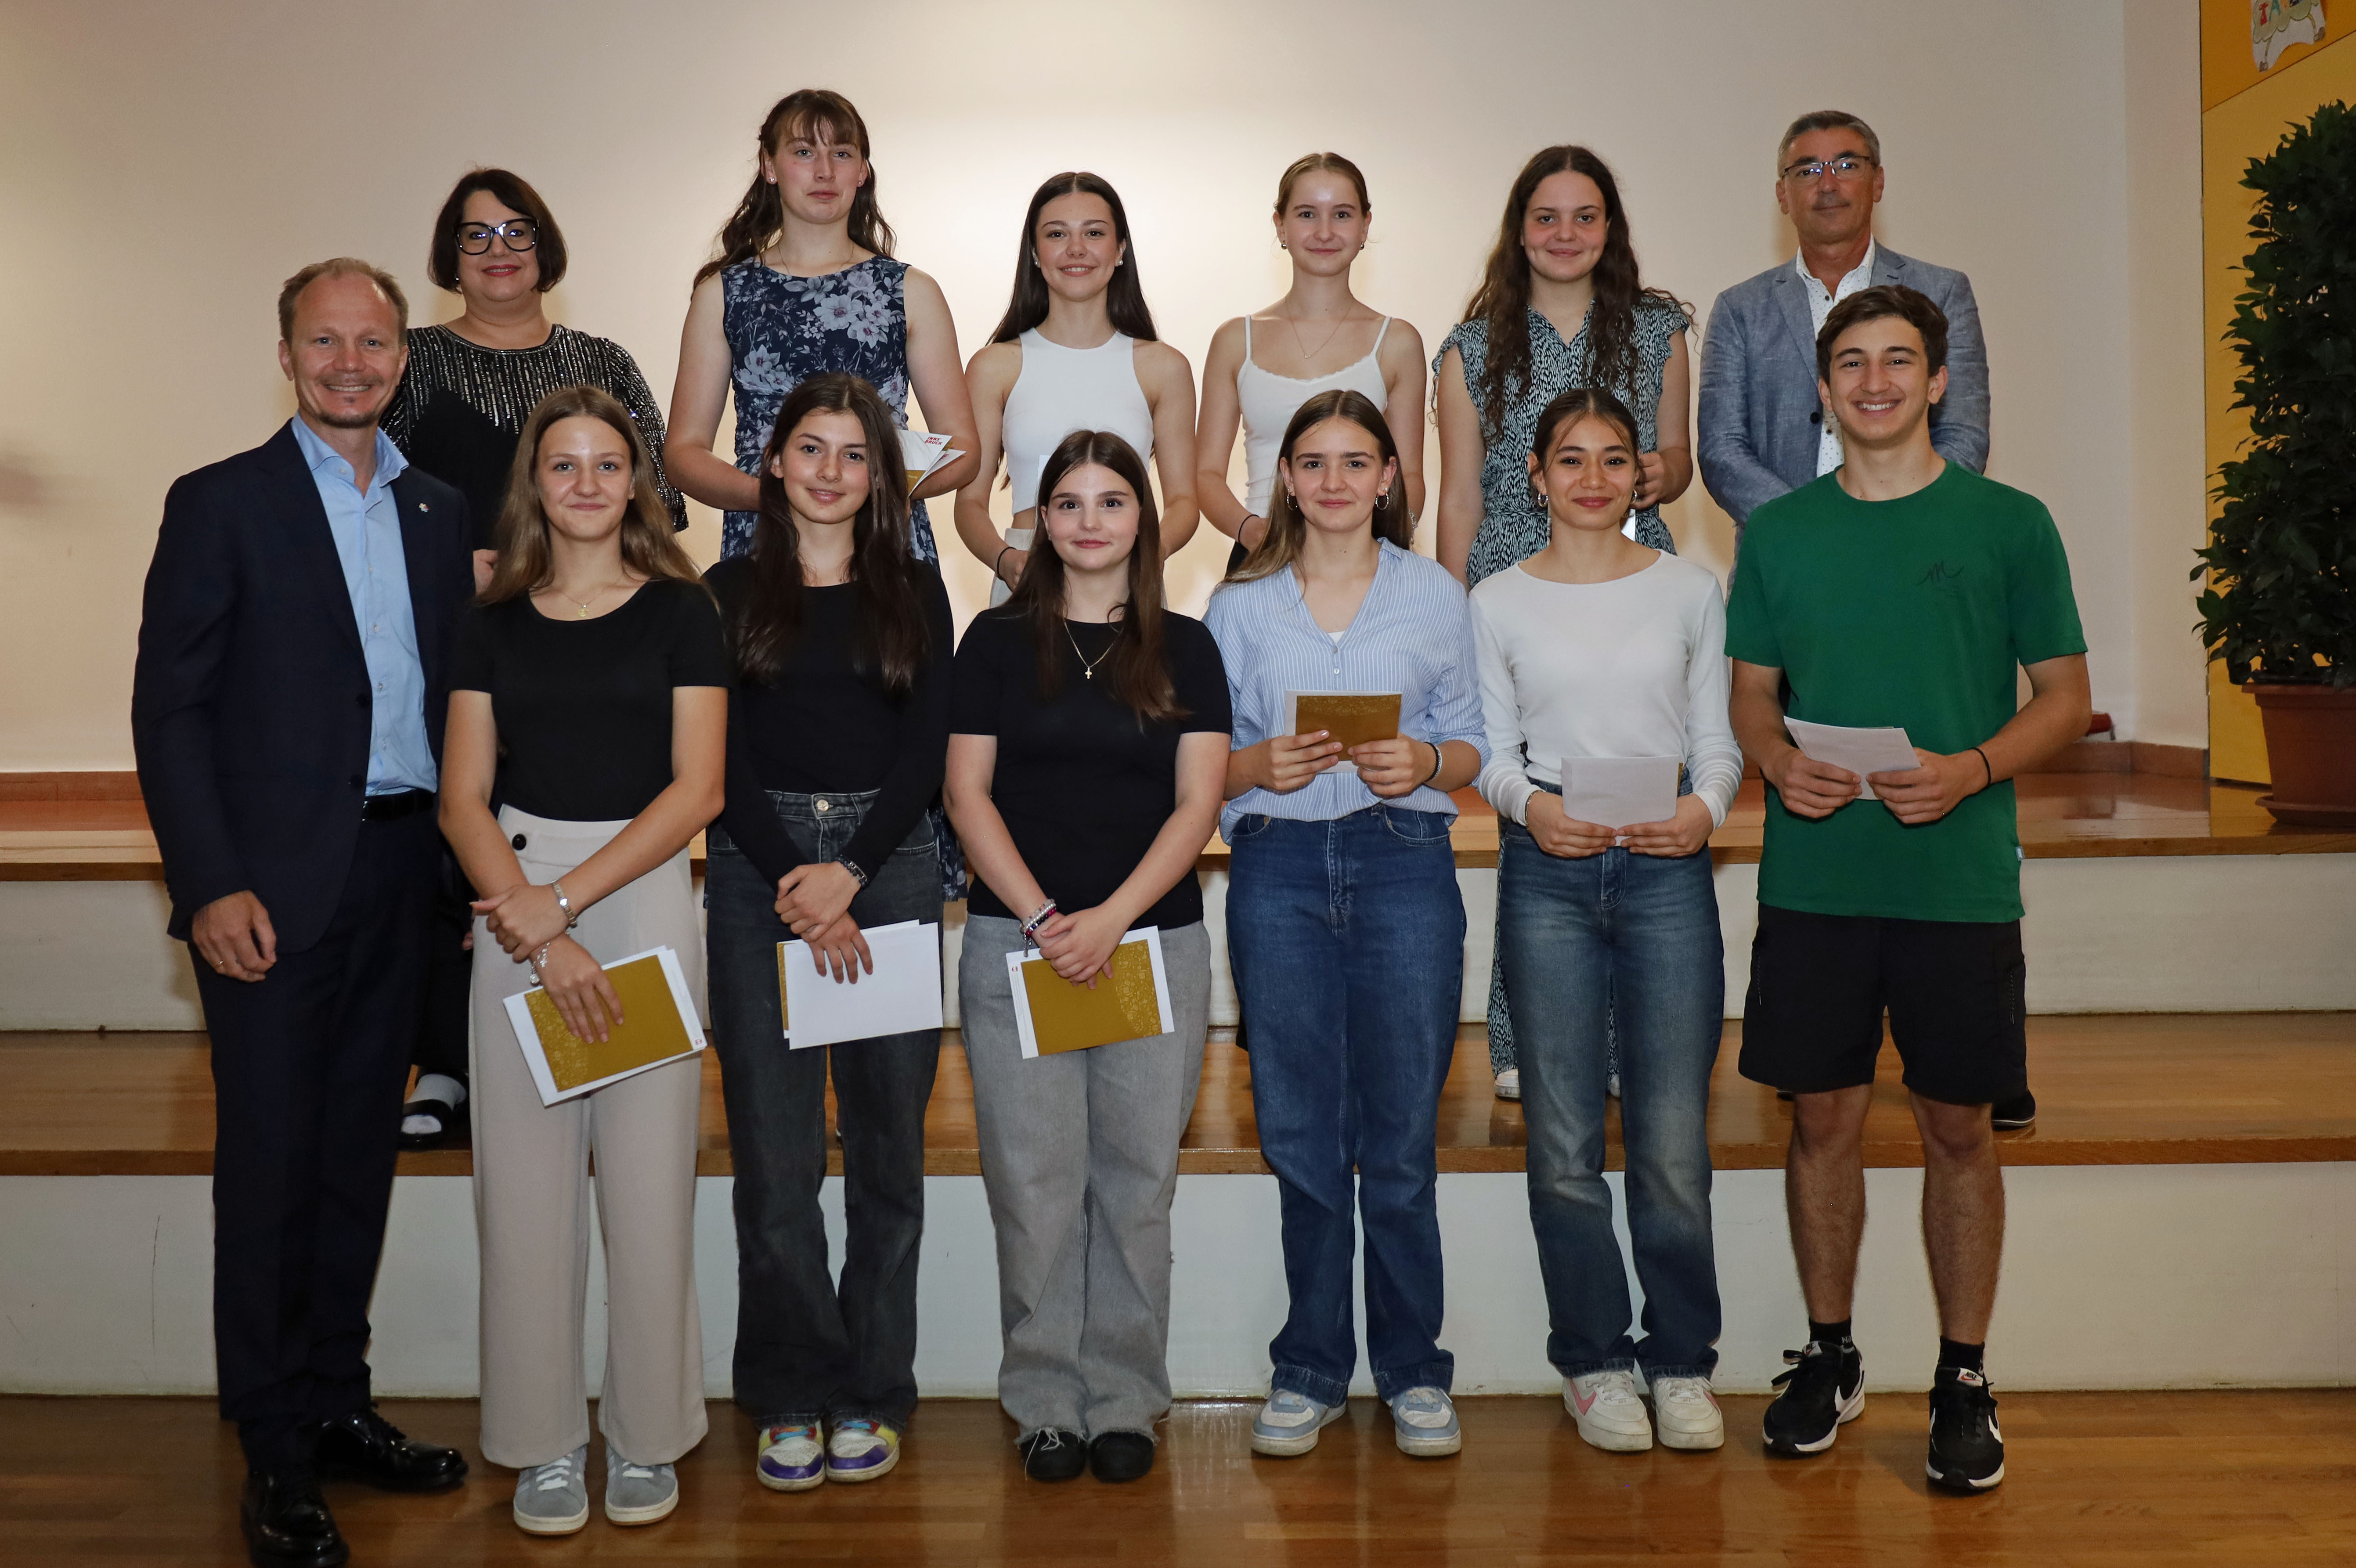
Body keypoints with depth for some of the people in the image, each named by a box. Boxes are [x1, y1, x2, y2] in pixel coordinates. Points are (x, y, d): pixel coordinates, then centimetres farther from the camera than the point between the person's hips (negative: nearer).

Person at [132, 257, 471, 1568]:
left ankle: (338, 1405, 26)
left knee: (360, 1154, 13)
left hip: (403, 873, 5)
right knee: (272, 1162, 1)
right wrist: (211, 887, -13)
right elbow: (170, 709, -5)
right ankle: (279, 1458, 13)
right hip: (274, 889, -4)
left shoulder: (441, 510, 12)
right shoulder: (222, 503, -1)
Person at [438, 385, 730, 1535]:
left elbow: (696, 789, -5)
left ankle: (646, 1435, 17)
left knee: (648, 1180, 1)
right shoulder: (494, 623, 9)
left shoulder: (680, 612, 3)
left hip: (645, 895, -2)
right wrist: (533, 929, -12)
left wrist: (562, 900, -13)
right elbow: (463, 800, 2)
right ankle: (545, 1438, 19)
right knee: (525, 1181, 4)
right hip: (514, 905, 2)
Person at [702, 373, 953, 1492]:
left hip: (889, 863, 1)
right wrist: (793, 883, -11)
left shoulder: (916, 594, 11)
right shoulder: (730, 592, 9)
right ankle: (790, 1397, 12)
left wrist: (847, 873, -10)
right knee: (774, 1149, 0)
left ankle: (870, 1393, 15)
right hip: (757, 868, 0)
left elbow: (926, 751, 3)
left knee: (888, 1140, 3)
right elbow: (722, 756, 1)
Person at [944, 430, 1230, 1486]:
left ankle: (1124, 1399, 18)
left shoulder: (1184, 648, 8)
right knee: (1033, 1181, 1)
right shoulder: (999, 639, 7)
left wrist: (1109, 919, -12)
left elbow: (1196, 804, 1)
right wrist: (1044, 918, -11)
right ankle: (1046, 1401, 15)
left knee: (1137, 1180, 5)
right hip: (1017, 942, 0)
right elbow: (968, 794, 2)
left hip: (1156, 941, 1)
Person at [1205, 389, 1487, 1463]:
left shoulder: (1435, 595, 10)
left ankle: (1413, 1370, 18)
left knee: (1402, 1133, 2)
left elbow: (1471, 742, 10)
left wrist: (1426, 763, -11)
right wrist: (1259, 766, -12)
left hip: (1403, 862, 0)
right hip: (1279, 867, 1)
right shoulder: (1241, 604, 10)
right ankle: (1311, 1367, 20)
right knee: (1300, 1130, 5)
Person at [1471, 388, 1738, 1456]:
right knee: (1565, 1142, 4)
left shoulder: (1689, 590, 10)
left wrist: (1706, 806, -10)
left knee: (1673, 1139, 1)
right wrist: (1530, 804, -14)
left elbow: (1718, 737, 9)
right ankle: (1594, 1361, 20)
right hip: (1548, 870, 0)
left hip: (1668, 869, 0)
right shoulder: (1499, 603, 7)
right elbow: (1490, 749, 6)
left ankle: (1682, 1363, 18)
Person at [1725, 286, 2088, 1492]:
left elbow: (2066, 696, 3)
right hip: (1813, 880, 2)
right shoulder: (1778, 531, 8)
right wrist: (1779, 762, -9)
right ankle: (1829, 1358, 26)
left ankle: (1963, 1380, 22)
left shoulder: (2009, 523, 2)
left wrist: (1972, 771, -15)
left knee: (1958, 1129, 6)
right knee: (1823, 1119, 8)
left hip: (1960, 881, -1)